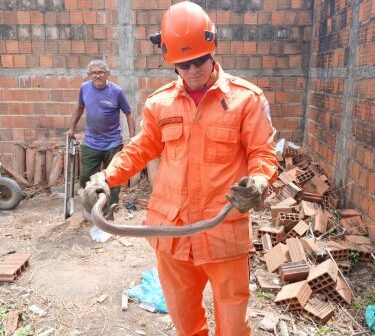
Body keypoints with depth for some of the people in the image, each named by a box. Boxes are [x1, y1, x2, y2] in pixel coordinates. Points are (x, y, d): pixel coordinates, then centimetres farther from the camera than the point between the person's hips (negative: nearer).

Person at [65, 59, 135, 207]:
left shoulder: (116, 91, -10)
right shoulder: (84, 88, -1)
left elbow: (128, 114, -4)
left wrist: (132, 138, -10)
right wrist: (71, 128, 16)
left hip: (113, 144, -3)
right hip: (90, 144, 3)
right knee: (85, 178, 6)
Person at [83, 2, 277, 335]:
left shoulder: (246, 97, -6)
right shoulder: (160, 102, 4)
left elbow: (263, 153, -4)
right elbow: (142, 148, 13)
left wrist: (258, 183, -25)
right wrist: (107, 176, 0)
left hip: (224, 230, -3)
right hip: (170, 227, 4)